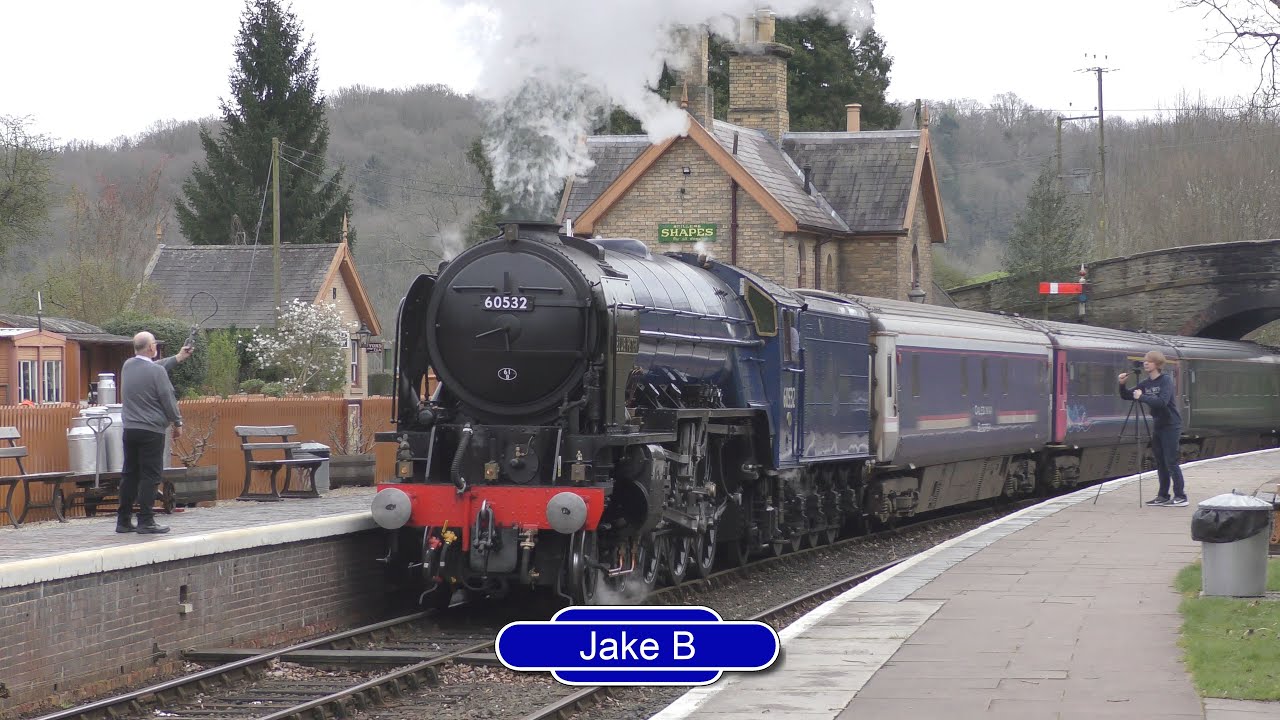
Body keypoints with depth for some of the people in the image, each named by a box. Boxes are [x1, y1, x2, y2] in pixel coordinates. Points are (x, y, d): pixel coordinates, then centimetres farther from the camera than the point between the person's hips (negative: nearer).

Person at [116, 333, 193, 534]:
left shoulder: (128, 366, 6)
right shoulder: (157, 372, -15)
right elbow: (168, 399, -11)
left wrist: (178, 358, 32)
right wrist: (177, 423, 3)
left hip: (130, 430, 7)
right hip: (151, 430, -7)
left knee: (129, 475, 12)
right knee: (149, 476, -4)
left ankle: (123, 520, 13)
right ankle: (145, 521, -6)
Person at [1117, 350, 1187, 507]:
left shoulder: (1166, 381, -13)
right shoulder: (1145, 383, 8)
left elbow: (1162, 401, -28)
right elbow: (1126, 396, 12)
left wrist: (1141, 397, -24)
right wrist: (1122, 385, -7)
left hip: (1170, 426, -8)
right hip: (1157, 426, 8)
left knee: (1171, 462, -10)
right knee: (1160, 463, 9)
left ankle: (1180, 496, -7)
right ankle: (1163, 496, 14)